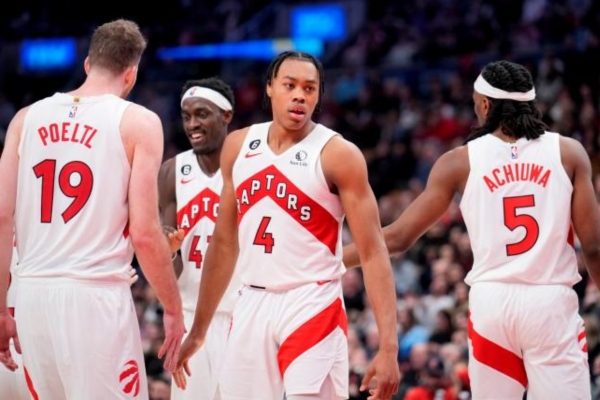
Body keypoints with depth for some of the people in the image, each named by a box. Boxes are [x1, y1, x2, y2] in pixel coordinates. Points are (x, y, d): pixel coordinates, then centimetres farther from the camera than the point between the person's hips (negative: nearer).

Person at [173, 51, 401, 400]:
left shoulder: (338, 155, -8)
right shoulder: (239, 146, 8)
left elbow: (373, 252, -11)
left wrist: (388, 345, -20)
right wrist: (198, 332, 17)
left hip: (312, 306, -5)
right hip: (252, 305, 5)